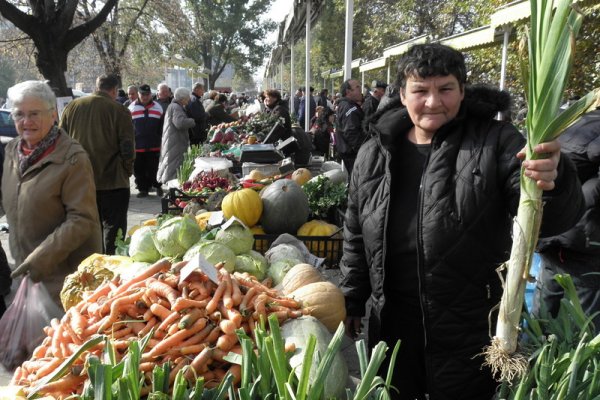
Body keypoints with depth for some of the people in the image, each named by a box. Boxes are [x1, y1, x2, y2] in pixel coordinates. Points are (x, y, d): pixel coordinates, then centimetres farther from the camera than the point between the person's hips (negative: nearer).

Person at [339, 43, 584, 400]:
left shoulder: (496, 143, -7)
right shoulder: (375, 153, 3)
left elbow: (549, 218, -16)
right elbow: (357, 236, 11)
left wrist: (554, 183, -38)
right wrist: (353, 301, 13)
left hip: (472, 332, -3)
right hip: (392, 327, 4)